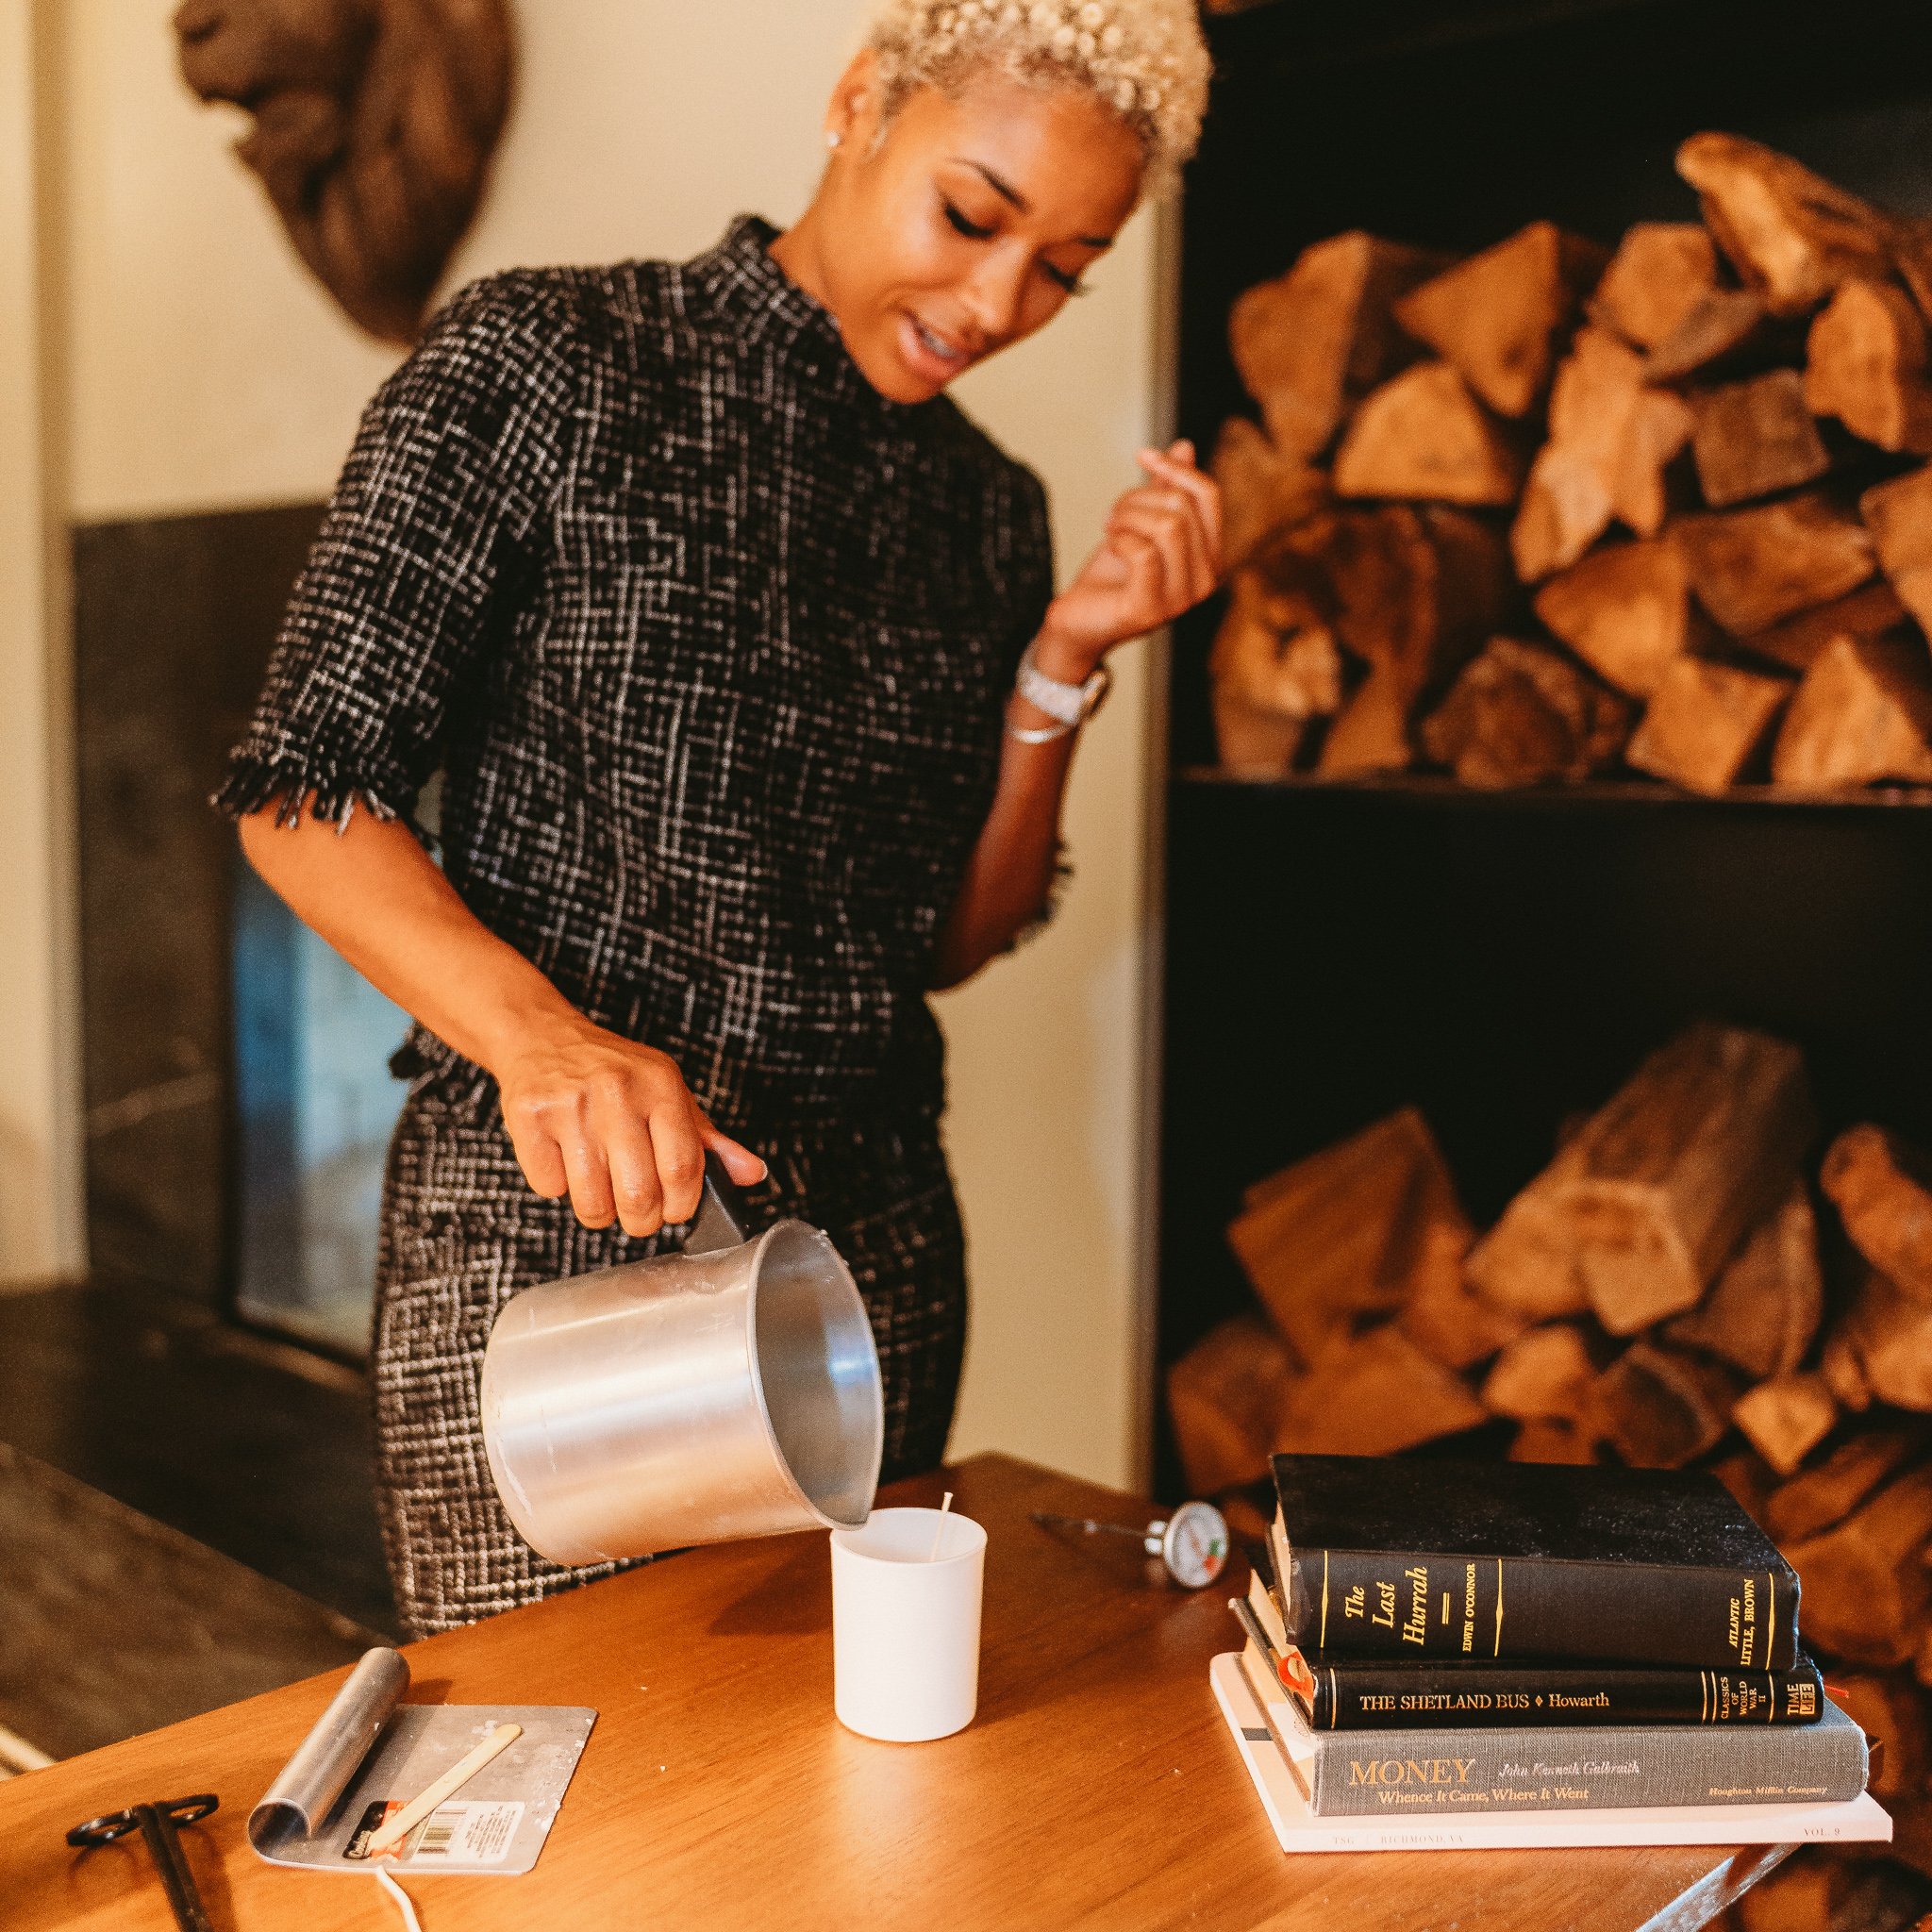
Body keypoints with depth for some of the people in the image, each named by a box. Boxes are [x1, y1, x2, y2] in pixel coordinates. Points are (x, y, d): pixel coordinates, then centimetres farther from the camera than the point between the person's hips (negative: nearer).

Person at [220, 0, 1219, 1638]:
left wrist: (1067, 660, -2)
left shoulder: (986, 506, 10)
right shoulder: (544, 365, -5)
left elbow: (949, 940, 10)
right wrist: (537, 1034, -27)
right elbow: (306, 790, -11)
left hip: (869, 1227, 5)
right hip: (549, 1218, -4)